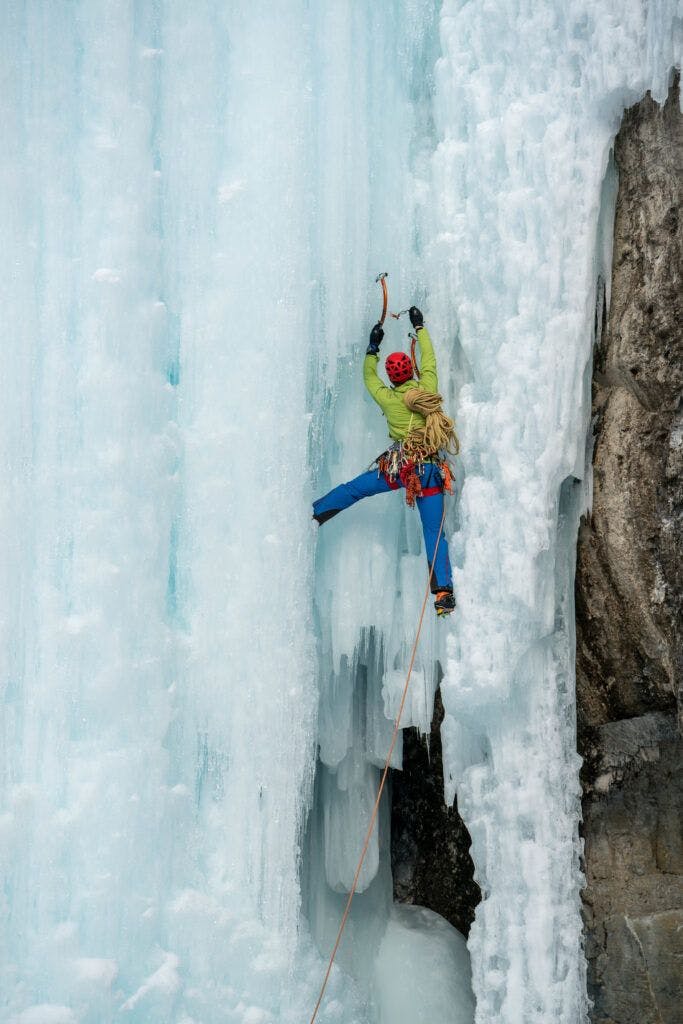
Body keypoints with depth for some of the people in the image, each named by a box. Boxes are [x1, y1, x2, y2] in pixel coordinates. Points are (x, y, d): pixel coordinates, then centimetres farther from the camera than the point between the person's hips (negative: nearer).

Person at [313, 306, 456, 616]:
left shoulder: (389, 399, 0)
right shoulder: (428, 388, 1)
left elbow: (369, 377, 20)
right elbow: (429, 359, 18)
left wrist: (373, 348, 30)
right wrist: (419, 327, 29)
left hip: (399, 467, -1)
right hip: (431, 470, 2)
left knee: (352, 489, 17)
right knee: (434, 533, 3)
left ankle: (311, 516, 18)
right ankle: (444, 591, -3)